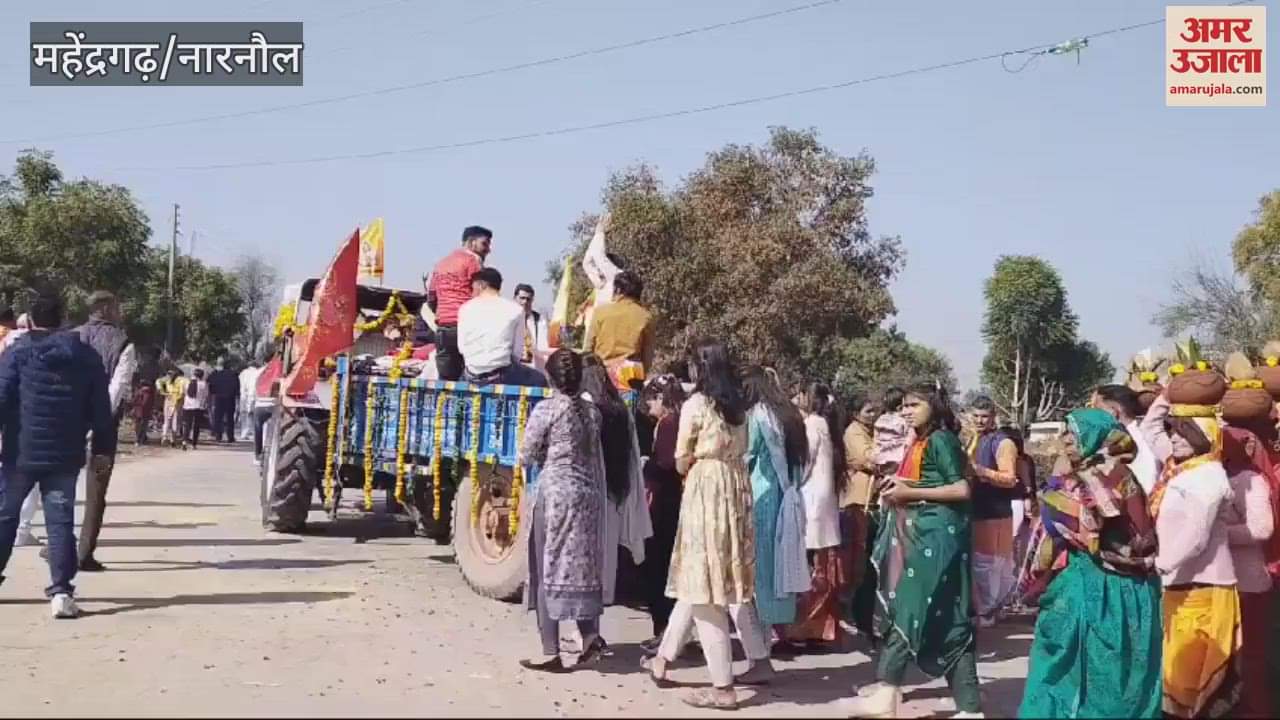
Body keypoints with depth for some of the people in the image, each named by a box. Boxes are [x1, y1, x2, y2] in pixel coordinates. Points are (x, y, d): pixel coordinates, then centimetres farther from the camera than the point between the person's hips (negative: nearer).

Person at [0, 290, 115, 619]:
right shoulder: (87, 355, 6)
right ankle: (61, 590, -6)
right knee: (61, 520, 2)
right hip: (65, 455, 2)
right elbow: (100, 407, 6)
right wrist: (103, 447, 11)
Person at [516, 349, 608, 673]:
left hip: (554, 492, -5)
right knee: (583, 565, 15)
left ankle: (551, 653, 2)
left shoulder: (546, 409, -8)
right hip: (588, 493, 5)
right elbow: (594, 455, 8)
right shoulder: (592, 411, 8)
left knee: (549, 570, 1)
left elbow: (525, 457, -4)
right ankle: (590, 635, 5)